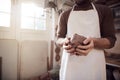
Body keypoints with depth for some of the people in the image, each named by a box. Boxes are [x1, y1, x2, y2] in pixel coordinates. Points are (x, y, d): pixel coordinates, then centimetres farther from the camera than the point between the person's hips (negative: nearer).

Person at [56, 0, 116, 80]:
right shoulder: (64, 15, 7)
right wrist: (64, 41, -18)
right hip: (69, 64, 1)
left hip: (94, 65, 0)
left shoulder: (105, 10, 4)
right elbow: (59, 39, 6)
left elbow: (111, 39, 0)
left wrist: (94, 42, -22)